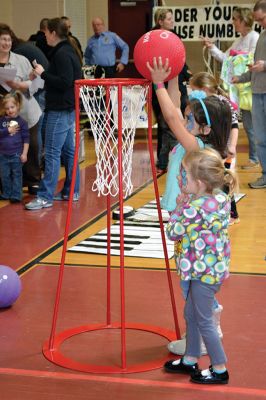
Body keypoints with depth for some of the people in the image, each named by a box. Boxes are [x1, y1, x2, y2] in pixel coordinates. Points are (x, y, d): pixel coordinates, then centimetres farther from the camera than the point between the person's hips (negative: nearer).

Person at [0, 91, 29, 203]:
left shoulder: (21, 122, -5)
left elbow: (26, 139, -4)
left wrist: (24, 153, -8)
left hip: (16, 155, -3)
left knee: (17, 175, 4)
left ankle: (16, 195, 9)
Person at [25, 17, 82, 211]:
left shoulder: (62, 54, -16)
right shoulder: (68, 51, 15)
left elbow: (64, 82, -24)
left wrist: (43, 73, -18)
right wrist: (43, 73, 7)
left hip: (60, 110, -10)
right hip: (68, 109, 10)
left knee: (52, 153, -7)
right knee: (68, 151, 14)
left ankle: (45, 197, -5)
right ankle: (71, 191, 20)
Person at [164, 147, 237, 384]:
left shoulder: (194, 207, -27)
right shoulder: (221, 198, -1)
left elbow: (172, 232, -14)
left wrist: (180, 206, -5)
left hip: (204, 271, -9)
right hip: (214, 265, 9)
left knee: (204, 321, 4)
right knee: (191, 314, 21)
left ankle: (220, 369, 16)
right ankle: (190, 360, 34)